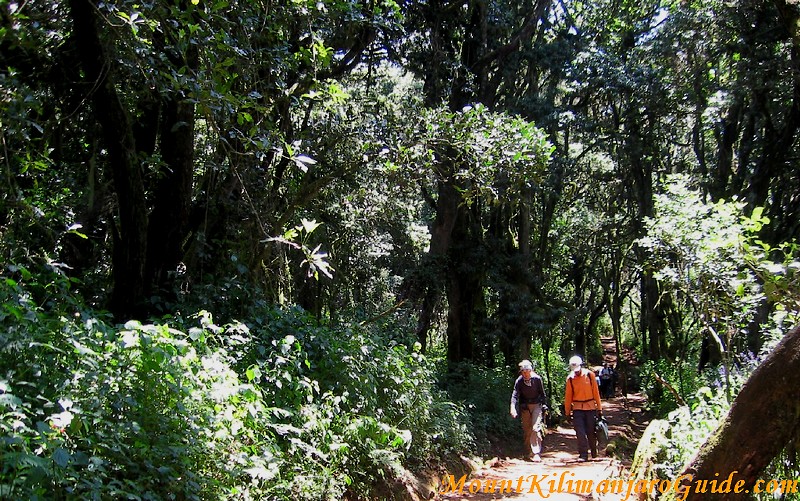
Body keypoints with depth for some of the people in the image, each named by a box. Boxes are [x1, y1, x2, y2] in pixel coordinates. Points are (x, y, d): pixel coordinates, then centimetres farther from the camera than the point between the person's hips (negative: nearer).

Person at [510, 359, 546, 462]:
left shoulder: (537, 379, -12)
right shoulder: (519, 381, -12)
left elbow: (542, 393, 1)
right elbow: (515, 395, -20)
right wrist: (513, 408, -33)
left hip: (536, 405, -2)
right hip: (525, 406, 2)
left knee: (535, 428, -14)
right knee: (526, 430, 6)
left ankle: (536, 454, -12)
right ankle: (528, 453, 19)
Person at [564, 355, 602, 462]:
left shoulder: (590, 375, -3)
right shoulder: (570, 378, -1)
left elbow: (596, 392, 3)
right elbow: (568, 396, 6)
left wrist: (599, 407, 4)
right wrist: (567, 411, 8)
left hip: (590, 407, 0)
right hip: (577, 408, 0)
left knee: (591, 431, 7)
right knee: (580, 433, -6)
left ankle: (594, 451, 32)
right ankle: (583, 455, 1)